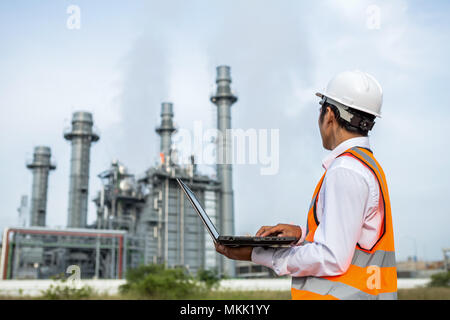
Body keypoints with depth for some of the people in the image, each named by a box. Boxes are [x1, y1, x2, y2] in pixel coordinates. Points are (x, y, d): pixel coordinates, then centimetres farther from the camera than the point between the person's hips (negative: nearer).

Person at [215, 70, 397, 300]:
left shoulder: (345, 171, -15)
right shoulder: (368, 165, 16)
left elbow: (332, 259, -19)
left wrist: (257, 254, -14)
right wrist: (301, 234, 8)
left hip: (339, 294, -9)